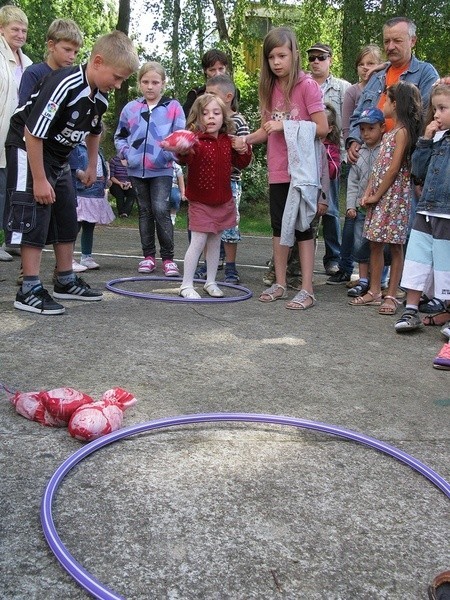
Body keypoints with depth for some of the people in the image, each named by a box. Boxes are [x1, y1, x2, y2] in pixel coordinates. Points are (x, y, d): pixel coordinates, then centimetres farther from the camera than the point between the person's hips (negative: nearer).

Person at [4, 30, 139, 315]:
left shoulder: (101, 96, -4)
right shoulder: (63, 85, -30)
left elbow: (94, 131, 17)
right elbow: (33, 133, -28)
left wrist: (92, 166, 21)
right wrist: (39, 179, -25)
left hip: (59, 158, 9)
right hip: (29, 150, -9)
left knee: (67, 219, 11)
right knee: (34, 219, -11)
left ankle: (66, 282, 22)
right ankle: (30, 290, -6)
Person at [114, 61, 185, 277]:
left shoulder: (173, 107, -1)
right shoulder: (130, 108, 7)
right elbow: (120, 136, 15)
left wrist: (169, 154, -17)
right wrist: (126, 153, 0)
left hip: (162, 170, -3)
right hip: (137, 170, 4)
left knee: (161, 210, -13)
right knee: (144, 211, 10)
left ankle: (168, 257, -3)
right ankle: (148, 255, 19)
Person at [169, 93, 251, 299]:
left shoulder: (228, 141, 4)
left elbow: (240, 163, 18)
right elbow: (185, 158, -37)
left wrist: (244, 151, -3)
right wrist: (183, 151, -60)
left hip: (223, 200, 6)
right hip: (200, 201, -5)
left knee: (215, 241, 13)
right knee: (198, 241, -7)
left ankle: (211, 282, 25)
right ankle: (186, 285, 2)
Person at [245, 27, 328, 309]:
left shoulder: (307, 85, -9)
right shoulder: (270, 88, 8)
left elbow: (322, 128, -15)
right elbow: (267, 129, 10)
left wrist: (285, 126, -18)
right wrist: (245, 139, -7)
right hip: (278, 169, 6)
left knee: (302, 225, -2)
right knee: (279, 225, 12)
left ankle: (307, 290, 5)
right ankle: (280, 284, 23)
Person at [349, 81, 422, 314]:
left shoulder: (402, 131, -10)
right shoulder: (389, 133, 17)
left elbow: (394, 168, -15)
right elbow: (378, 166, 13)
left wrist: (377, 195, -12)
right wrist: (367, 192, 2)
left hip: (394, 195, -9)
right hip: (379, 196, 9)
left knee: (395, 246, -2)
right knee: (375, 244, 8)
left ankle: (391, 296, 3)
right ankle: (374, 292, 15)